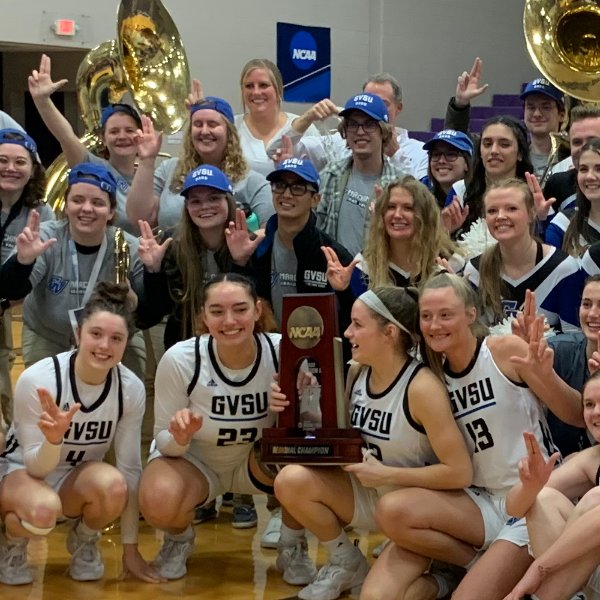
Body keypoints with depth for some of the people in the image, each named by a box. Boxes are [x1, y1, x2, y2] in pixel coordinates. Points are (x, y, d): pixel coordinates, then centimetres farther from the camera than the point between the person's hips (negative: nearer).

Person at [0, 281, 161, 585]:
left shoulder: (131, 389, -17)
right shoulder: (37, 379, -26)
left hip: (77, 481, 3)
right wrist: (53, 440, -43)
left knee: (112, 483, -34)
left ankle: (84, 543, 1)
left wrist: (130, 548, -5)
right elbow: (35, 467, -20)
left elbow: (130, 468, -9)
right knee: (44, 509, -38)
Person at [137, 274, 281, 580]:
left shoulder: (281, 352, -22)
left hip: (256, 460, 2)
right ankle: (179, 537, 5)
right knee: (158, 503, -35)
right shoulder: (180, 359, -24)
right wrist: (181, 437, -38)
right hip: (193, 460, -1)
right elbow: (165, 444, -14)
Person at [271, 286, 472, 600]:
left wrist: (385, 474, -21)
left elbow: (460, 473, -24)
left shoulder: (422, 387, -24)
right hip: (366, 494, 6)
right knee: (292, 480, -15)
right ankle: (345, 562, 8)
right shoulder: (357, 373, -5)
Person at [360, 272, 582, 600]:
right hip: (481, 501, 5)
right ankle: (482, 565, -2)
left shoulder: (507, 350, -10)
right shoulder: (434, 375, 5)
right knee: (392, 512, -22)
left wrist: (545, 375, -28)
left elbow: (579, 416, -10)